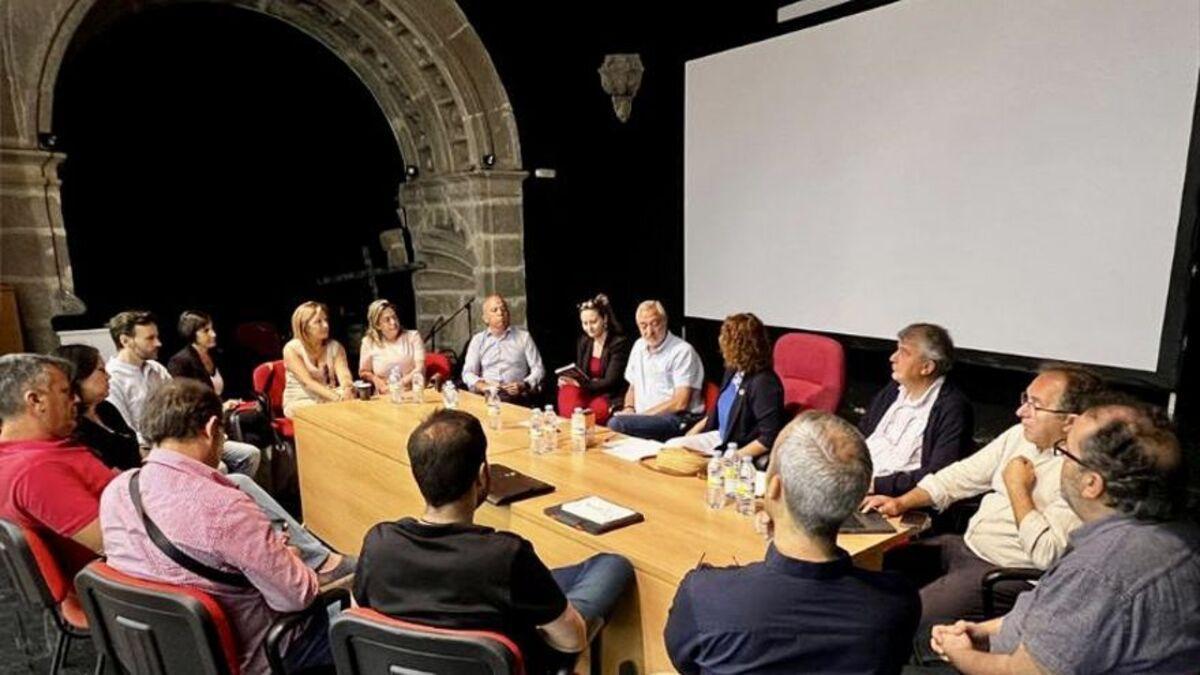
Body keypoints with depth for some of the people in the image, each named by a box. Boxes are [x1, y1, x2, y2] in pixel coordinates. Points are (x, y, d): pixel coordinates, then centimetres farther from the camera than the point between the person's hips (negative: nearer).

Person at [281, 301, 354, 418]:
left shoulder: (335, 347, 3)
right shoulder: (292, 349, -9)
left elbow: (344, 376, -13)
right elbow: (307, 382, -21)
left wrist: (347, 390, -39)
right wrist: (337, 397, -36)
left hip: (328, 400, 4)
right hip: (299, 402, -3)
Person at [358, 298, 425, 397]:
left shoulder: (413, 336, 6)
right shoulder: (369, 342, 7)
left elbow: (420, 368, -5)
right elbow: (364, 372, 18)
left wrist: (402, 383, -19)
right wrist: (375, 379, -3)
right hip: (384, 397, 1)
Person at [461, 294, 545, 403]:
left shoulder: (524, 336, 12)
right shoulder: (478, 339, 15)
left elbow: (538, 369, 8)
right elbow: (468, 373, 11)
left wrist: (523, 385, -11)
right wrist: (481, 385, -10)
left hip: (517, 397, -1)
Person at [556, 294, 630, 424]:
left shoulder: (619, 343, -10)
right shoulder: (583, 342, 10)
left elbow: (610, 382, -15)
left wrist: (580, 383, -25)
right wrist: (568, 379, -12)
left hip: (611, 397, -5)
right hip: (589, 392, 5)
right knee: (567, 392, -27)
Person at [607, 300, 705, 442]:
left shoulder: (683, 351, -8)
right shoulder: (639, 346, 16)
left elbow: (680, 403, -15)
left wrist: (641, 414, -15)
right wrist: (629, 408, 4)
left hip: (677, 419, -7)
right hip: (641, 417, 7)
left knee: (616, 424, -31)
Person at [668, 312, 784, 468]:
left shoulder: (764, 383, -24)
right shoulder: (733, 371, 3)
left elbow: (769, 438, -24)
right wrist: (694, 431, 14)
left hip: (746, 456, -9)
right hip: (721, 438, 9)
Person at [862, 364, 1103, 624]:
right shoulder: (1020, 435, 5)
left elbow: (1046, 554, -26)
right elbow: (963, 475, 10)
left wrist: (1018, 489, -18)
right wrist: (901, 502, 0)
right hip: (966, 545, 8)